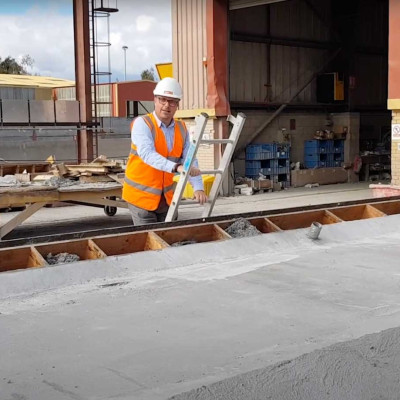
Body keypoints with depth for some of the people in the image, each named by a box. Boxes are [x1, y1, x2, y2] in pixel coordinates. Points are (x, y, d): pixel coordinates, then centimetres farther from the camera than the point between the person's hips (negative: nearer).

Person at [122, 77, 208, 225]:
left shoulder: (181, 128, 4)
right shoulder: (142, 123, -14)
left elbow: (190, 160, -1)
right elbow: (147, 154, -30)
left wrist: (198, 187, -17)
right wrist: (176, 167, -43)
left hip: (166, 196, 5)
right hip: (141, 195, -5)